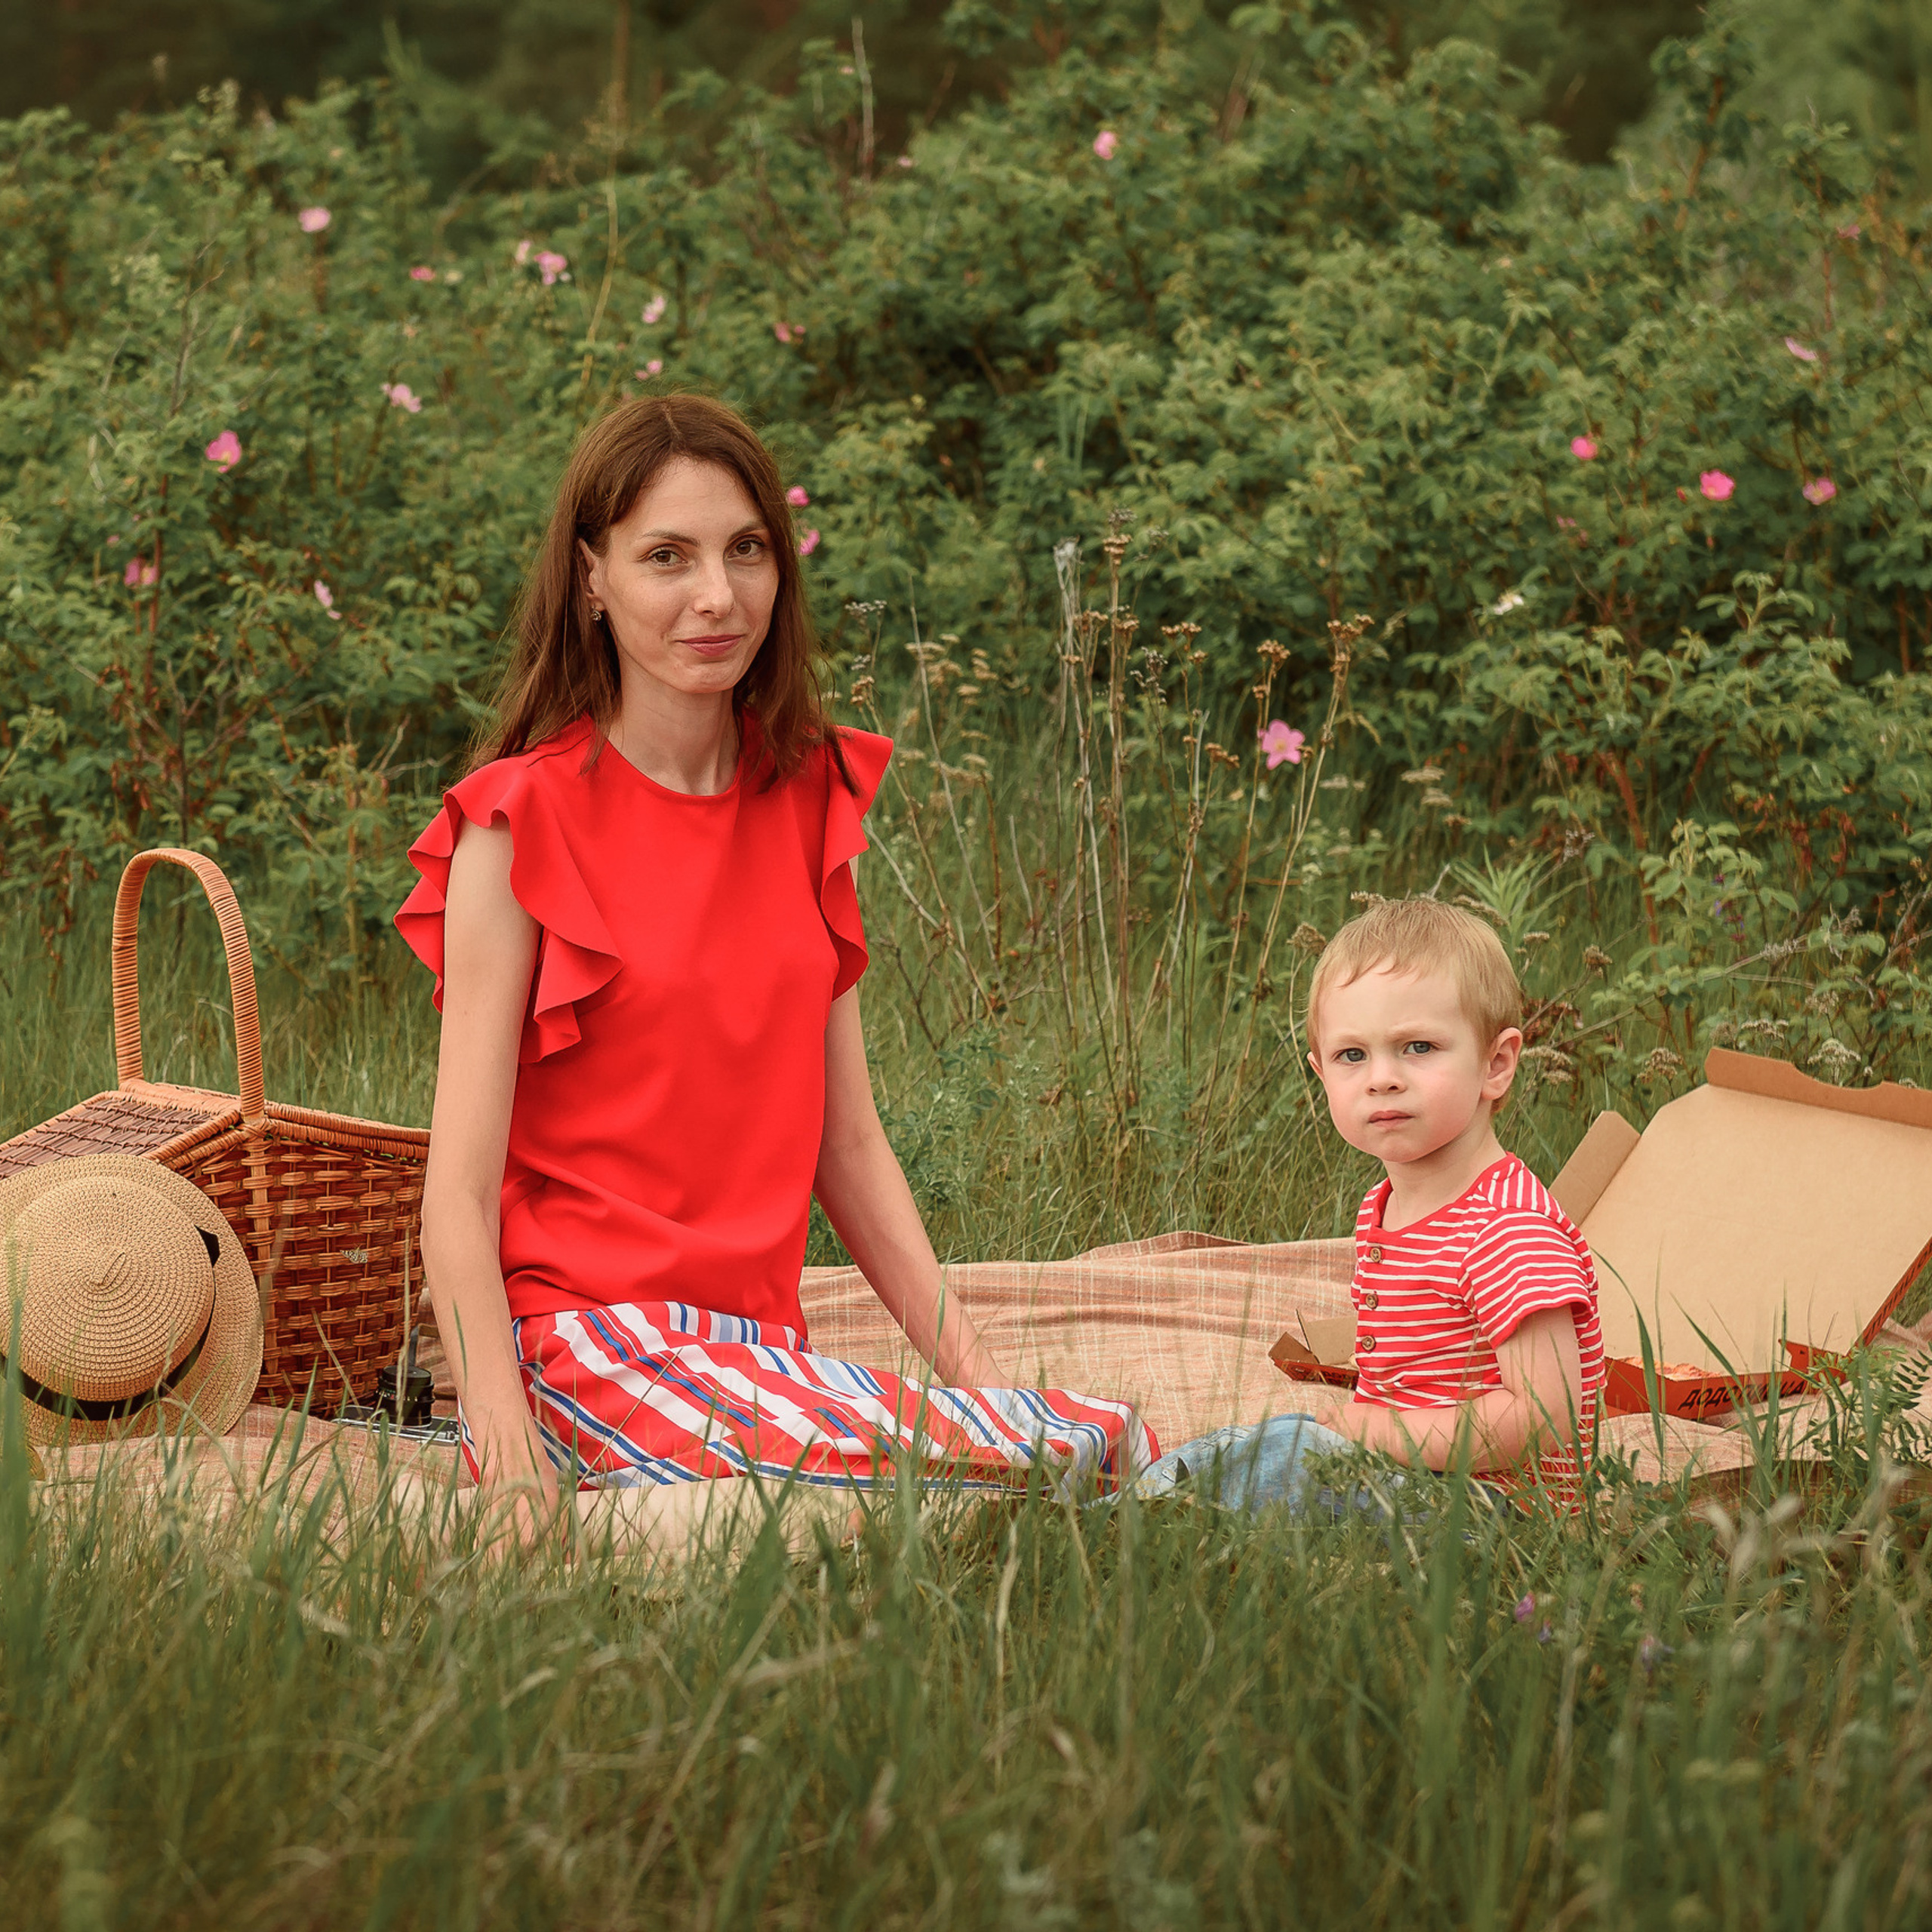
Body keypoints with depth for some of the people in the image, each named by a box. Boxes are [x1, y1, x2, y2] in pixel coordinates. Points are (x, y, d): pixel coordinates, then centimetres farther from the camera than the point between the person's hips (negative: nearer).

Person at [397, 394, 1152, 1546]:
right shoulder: (524, 826, -5)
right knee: (1042, 1467, -30)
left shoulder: (810, 805, 13)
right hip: (593, 1340, -7)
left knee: (1126, 1446, -20)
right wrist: (512, 1466, -21)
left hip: (758, 1346, 7)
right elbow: (461, 1190, -9)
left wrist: (972, 1367, 3)